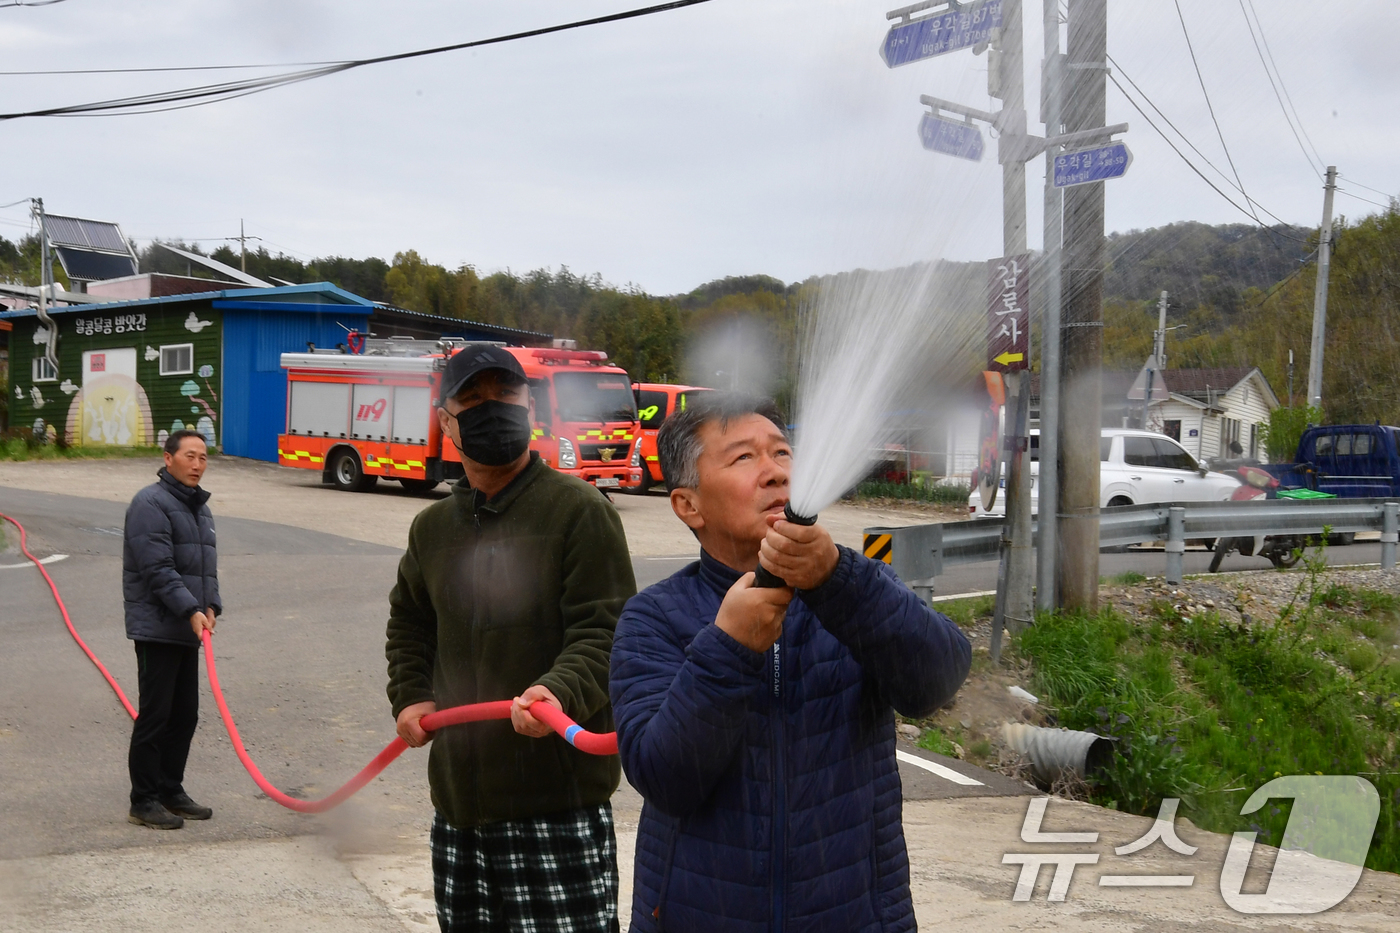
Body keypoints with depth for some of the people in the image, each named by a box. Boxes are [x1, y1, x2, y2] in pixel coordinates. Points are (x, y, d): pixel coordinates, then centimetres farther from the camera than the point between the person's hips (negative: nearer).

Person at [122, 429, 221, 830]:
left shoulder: (199, 507, 17)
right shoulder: (150, 504, -12)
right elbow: (158, 569, -20)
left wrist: (210, 607, 1)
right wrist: (190, 610, -24)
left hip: (189, 631, 9)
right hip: (157, 628, -9)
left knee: (185, 715, 13)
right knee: (154, 716, -3)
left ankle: (171, 792, 24)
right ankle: (144, 801, 6)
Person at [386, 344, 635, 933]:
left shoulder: (577, 508, -6)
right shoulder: (432, 527, 15)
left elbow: (605, 631, -12)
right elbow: (408, 624, 31)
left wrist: (558, 691, -29)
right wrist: (410, 696, 15)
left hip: (559, 799, -6)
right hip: (459, 795, 6)